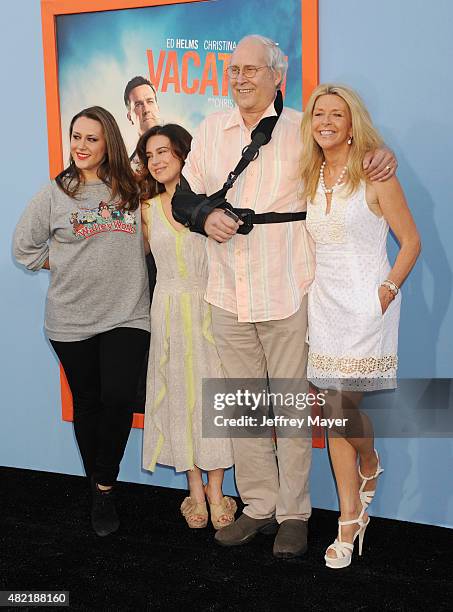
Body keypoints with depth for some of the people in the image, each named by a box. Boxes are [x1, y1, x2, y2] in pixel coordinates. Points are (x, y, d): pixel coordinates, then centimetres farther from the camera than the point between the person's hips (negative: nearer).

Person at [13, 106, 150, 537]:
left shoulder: (131, 190, 3)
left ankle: (105, 485, 8)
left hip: (126, 313, 0)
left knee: (118, 398, -14)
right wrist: (64, 266, 4)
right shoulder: (55, 193, 1)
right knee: (87, 402, 10)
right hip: (71, 319, 0)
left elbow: (144, 241, 17)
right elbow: (24, 247, 9)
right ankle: (98, 491, 27)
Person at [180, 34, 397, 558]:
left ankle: (293, 513, 18)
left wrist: (383, 154, -11)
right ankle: (259, 506, 26)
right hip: (228, 295, 4)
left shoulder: (303, 129, 0)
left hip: (288, 293, -4)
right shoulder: (211, 130, 11)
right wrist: (206, 217, -5)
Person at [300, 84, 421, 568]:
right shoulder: (311, 177, 10)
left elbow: (411, 241, -5)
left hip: (365, 305, -5)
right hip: (323, 304, 5)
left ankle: (369, 465, 27)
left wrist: (387, 291, -14)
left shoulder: (374, 174, -6)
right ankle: (351, 516, 21)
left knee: (346, 404, -9)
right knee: (333, 410, 6)